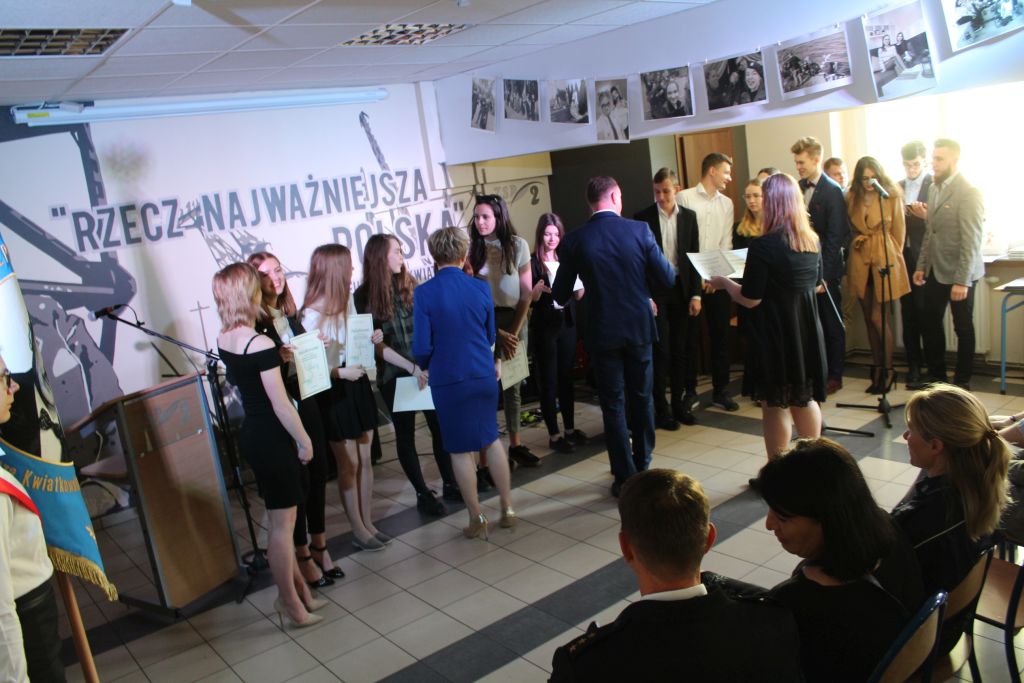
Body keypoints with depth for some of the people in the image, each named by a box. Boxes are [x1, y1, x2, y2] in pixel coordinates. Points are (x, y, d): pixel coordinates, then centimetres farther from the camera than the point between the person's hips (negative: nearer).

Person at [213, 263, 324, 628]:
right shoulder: (260, 344, -22)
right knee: (283, 524, 4)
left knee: (281, 519, 19)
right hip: (272, 437, -8)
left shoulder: (224, 339, 2)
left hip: (251, 433, 9)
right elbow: (281, 404, -20)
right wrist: (304, 442, -9)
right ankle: (291, 606, 17)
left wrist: (275, 358, 13)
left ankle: (297, 590, 33)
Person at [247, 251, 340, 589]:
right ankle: (303, 555, 19)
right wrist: (279, 358, -27)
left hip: (306, 401, 7)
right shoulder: (252, 322, -12)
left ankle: (319, 545, 29)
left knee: (318, 473, 12)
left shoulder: (290, 313, 9)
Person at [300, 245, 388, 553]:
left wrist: (371, 340, -2)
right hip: (333, 392, -7)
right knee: (348, 464, 6)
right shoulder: (312, 315, -18)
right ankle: (358, 530, 21)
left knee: (364, 460, 14)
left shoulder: (348, 300, 4)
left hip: (357, 383, 7)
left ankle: (367, 522, 28)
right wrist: (340, 372, -27)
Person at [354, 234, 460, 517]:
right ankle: (423, 494, 21)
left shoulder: (410, 286, 2)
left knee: (440, 427, 7)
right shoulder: (364, 297, -6)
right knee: (405, 433, 8)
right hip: (394, 375, -2)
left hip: (427, 369, 3)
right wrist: (412, 367, -16)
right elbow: (374, 343, -10)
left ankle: (450, 484, 23)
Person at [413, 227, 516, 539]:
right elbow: (491, 336, 7)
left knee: (460, 449, 9)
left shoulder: (424, 293, -12)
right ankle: (508, 509, 24)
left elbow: (422, 347, -11)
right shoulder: (481, 288, -3)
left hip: (448, 380, -3)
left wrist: (426, 366, 10)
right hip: (484, 374, 3)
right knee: (491, 439, 19)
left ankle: (477, 519, 19)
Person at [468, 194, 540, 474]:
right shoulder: (471, 248, -4)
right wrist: (497, 333, -8)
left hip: (514, 321, 2)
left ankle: (515, 445, 29)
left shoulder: (518, 245, -1)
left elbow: (526, 293, 0)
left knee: (513, 386, 13)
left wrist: (514, 332, -7)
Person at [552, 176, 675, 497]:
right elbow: (667, 279, -6)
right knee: (642, 398, 18)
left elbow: (560, 294, -3)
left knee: (613, 404, 8)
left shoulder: (574, 240, -8)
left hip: (603, 332, -1)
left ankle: (626, 477, 12)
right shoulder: (639, 230, -8)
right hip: (639, 326, 1)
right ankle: (643, 465, 31)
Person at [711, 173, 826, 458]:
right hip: (806, 331, 7)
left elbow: (750, 299, -17)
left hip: (774, 334, -7)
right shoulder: (812, 240, 2)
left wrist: (724, 283, 0)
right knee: (805, 397, 21)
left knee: (775, 404, 5)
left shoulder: (763, 246, -20)